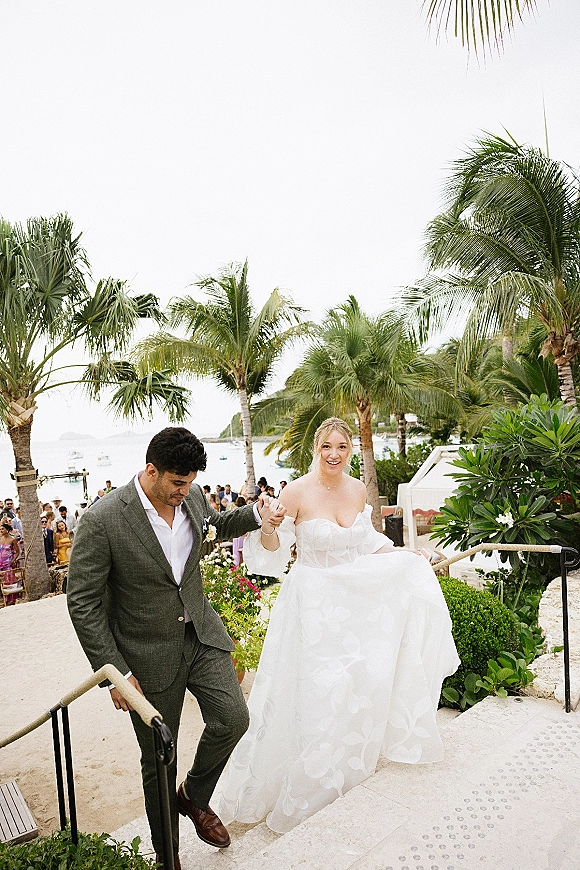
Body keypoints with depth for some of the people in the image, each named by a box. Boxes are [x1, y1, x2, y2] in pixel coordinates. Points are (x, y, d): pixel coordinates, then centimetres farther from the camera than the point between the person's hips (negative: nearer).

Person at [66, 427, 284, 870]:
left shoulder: (192, 496, -7)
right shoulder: (102, 521, -24)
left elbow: (215, 523, 18)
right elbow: (83, 603, -16)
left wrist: (257, 515, 0)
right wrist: (116, 672, -16)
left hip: (201, 633, 5)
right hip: (149, 655, -4)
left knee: (233, 718, -2)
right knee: (158, 760, 11)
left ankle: (194, 796, 30)